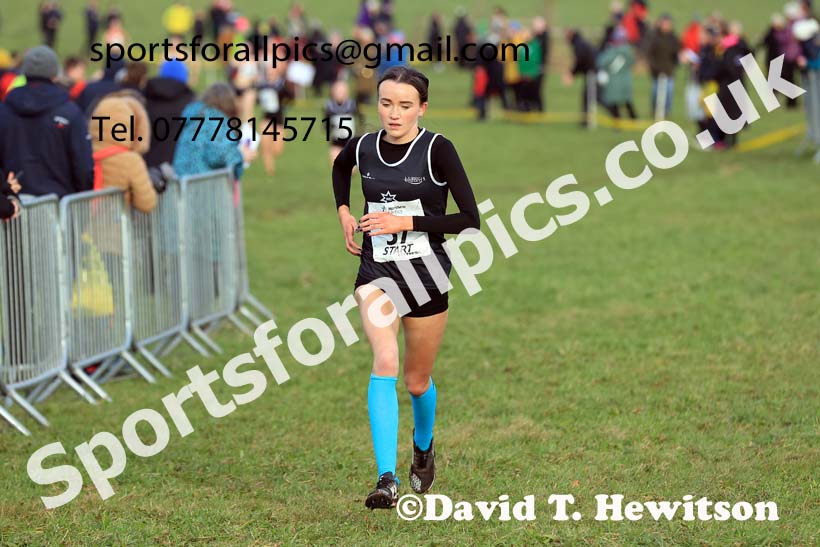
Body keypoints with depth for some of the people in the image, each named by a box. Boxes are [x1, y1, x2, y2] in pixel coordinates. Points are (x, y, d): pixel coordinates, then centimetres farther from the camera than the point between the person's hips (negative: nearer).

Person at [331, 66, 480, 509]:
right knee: (385, 363, -22)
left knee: (417, 380, 14)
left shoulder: (437, 150, -12)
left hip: (426, 273, -1)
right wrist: (344, 213, 12)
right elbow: (340, 167, 26)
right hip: (376, 272, 1)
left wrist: (406, 222, -21)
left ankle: (423, 447, 47)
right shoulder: (362, 147, 0)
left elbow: (469, 219, -15)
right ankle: (386, 479, -28)